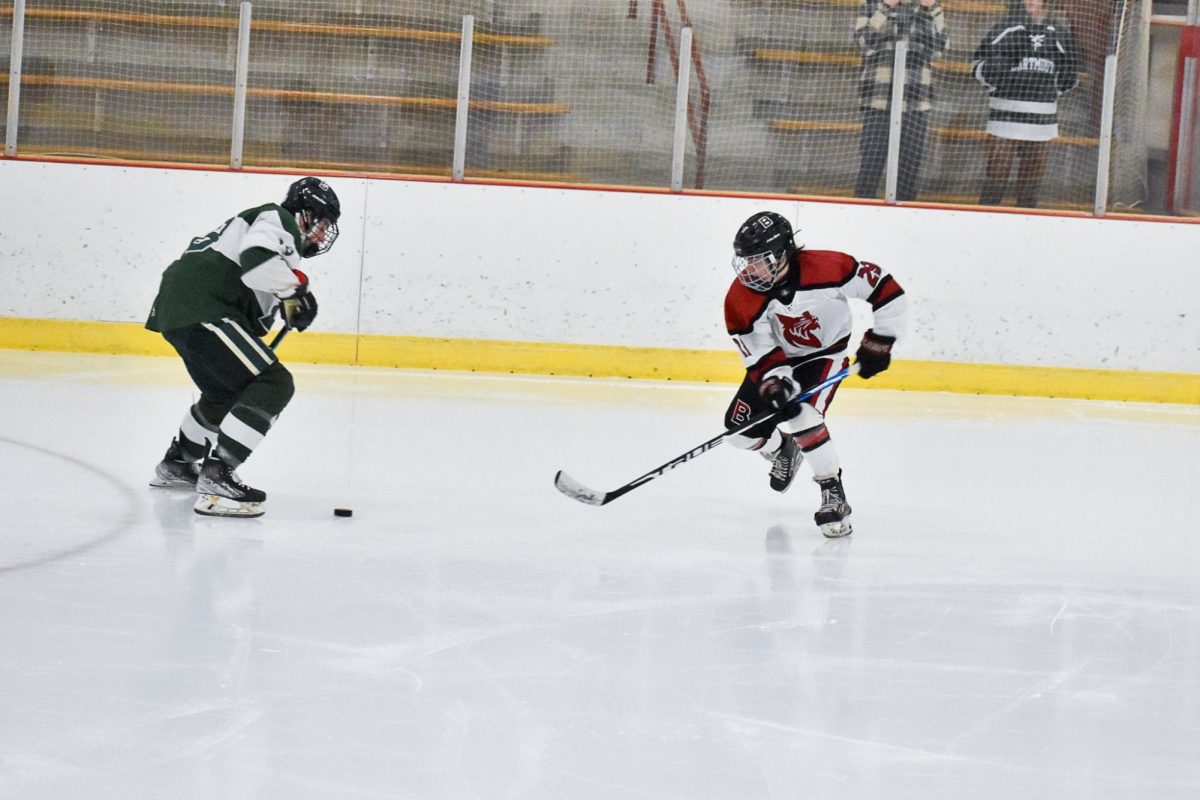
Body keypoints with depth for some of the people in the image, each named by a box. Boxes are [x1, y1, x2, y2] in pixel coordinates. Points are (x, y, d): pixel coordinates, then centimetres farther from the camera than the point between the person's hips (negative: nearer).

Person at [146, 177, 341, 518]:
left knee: (227, 391, 32)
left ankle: (176, 463, 50)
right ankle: (215, 478, -23)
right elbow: (256, 258, -23)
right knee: (274, 385, -16)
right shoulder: (279, 220, -2)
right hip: (200, 308, -11)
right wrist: (296, 288, -10)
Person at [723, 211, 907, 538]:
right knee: (741, 429, -4)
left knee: (801, 417, -28)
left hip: (825, 353, -4)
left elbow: (884, 287, -21)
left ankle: (834, 495, -16)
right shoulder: (741, 299, -22)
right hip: (779, 358, 4)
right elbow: (761, 355, -19)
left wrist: (878, 342, -19)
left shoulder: (826, 268, -31)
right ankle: (783, 449, 32)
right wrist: (774, 386, -37)